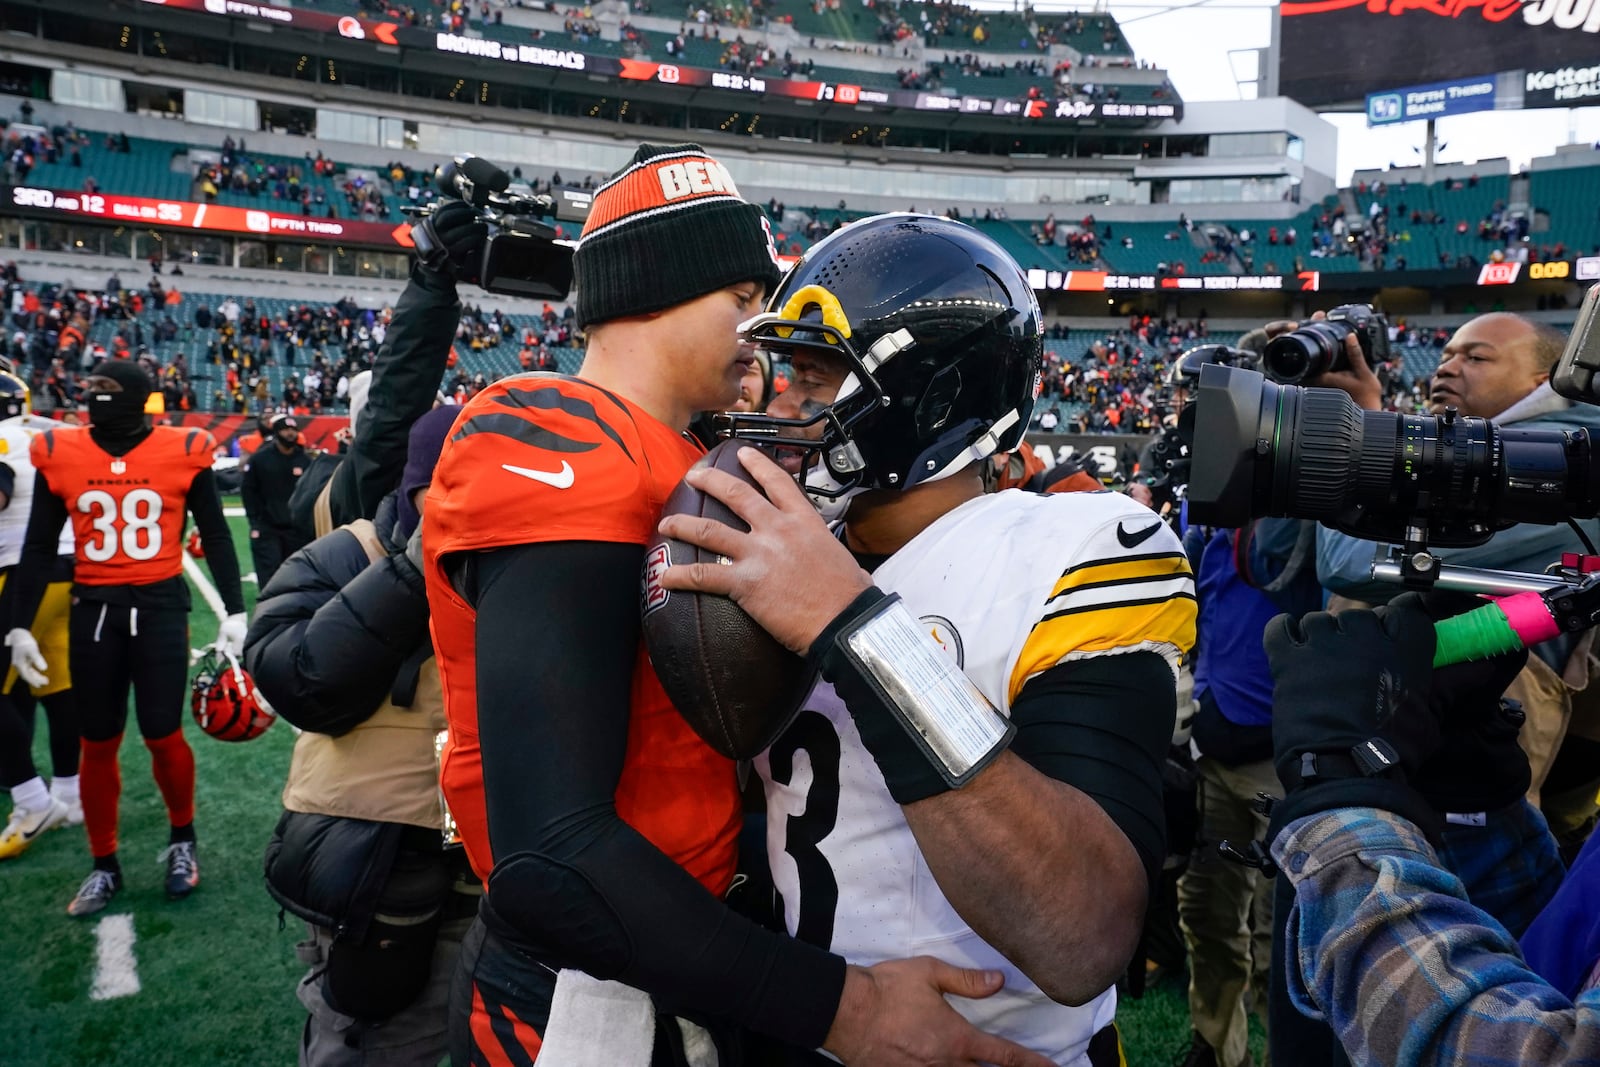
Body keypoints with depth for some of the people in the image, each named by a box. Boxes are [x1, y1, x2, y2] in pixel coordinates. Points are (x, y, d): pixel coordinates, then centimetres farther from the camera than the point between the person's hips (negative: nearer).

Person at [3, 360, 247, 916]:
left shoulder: (182, 452, -6)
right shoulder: (59, 453, 0)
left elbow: (216, 536, 3)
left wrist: (235, 612, -2)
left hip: (159, 605, -2)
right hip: (93, 608, 3)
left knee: (163, 736, 1)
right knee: (97, 744, 9)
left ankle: (182, 840, 27)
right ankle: (105, 867, 25)